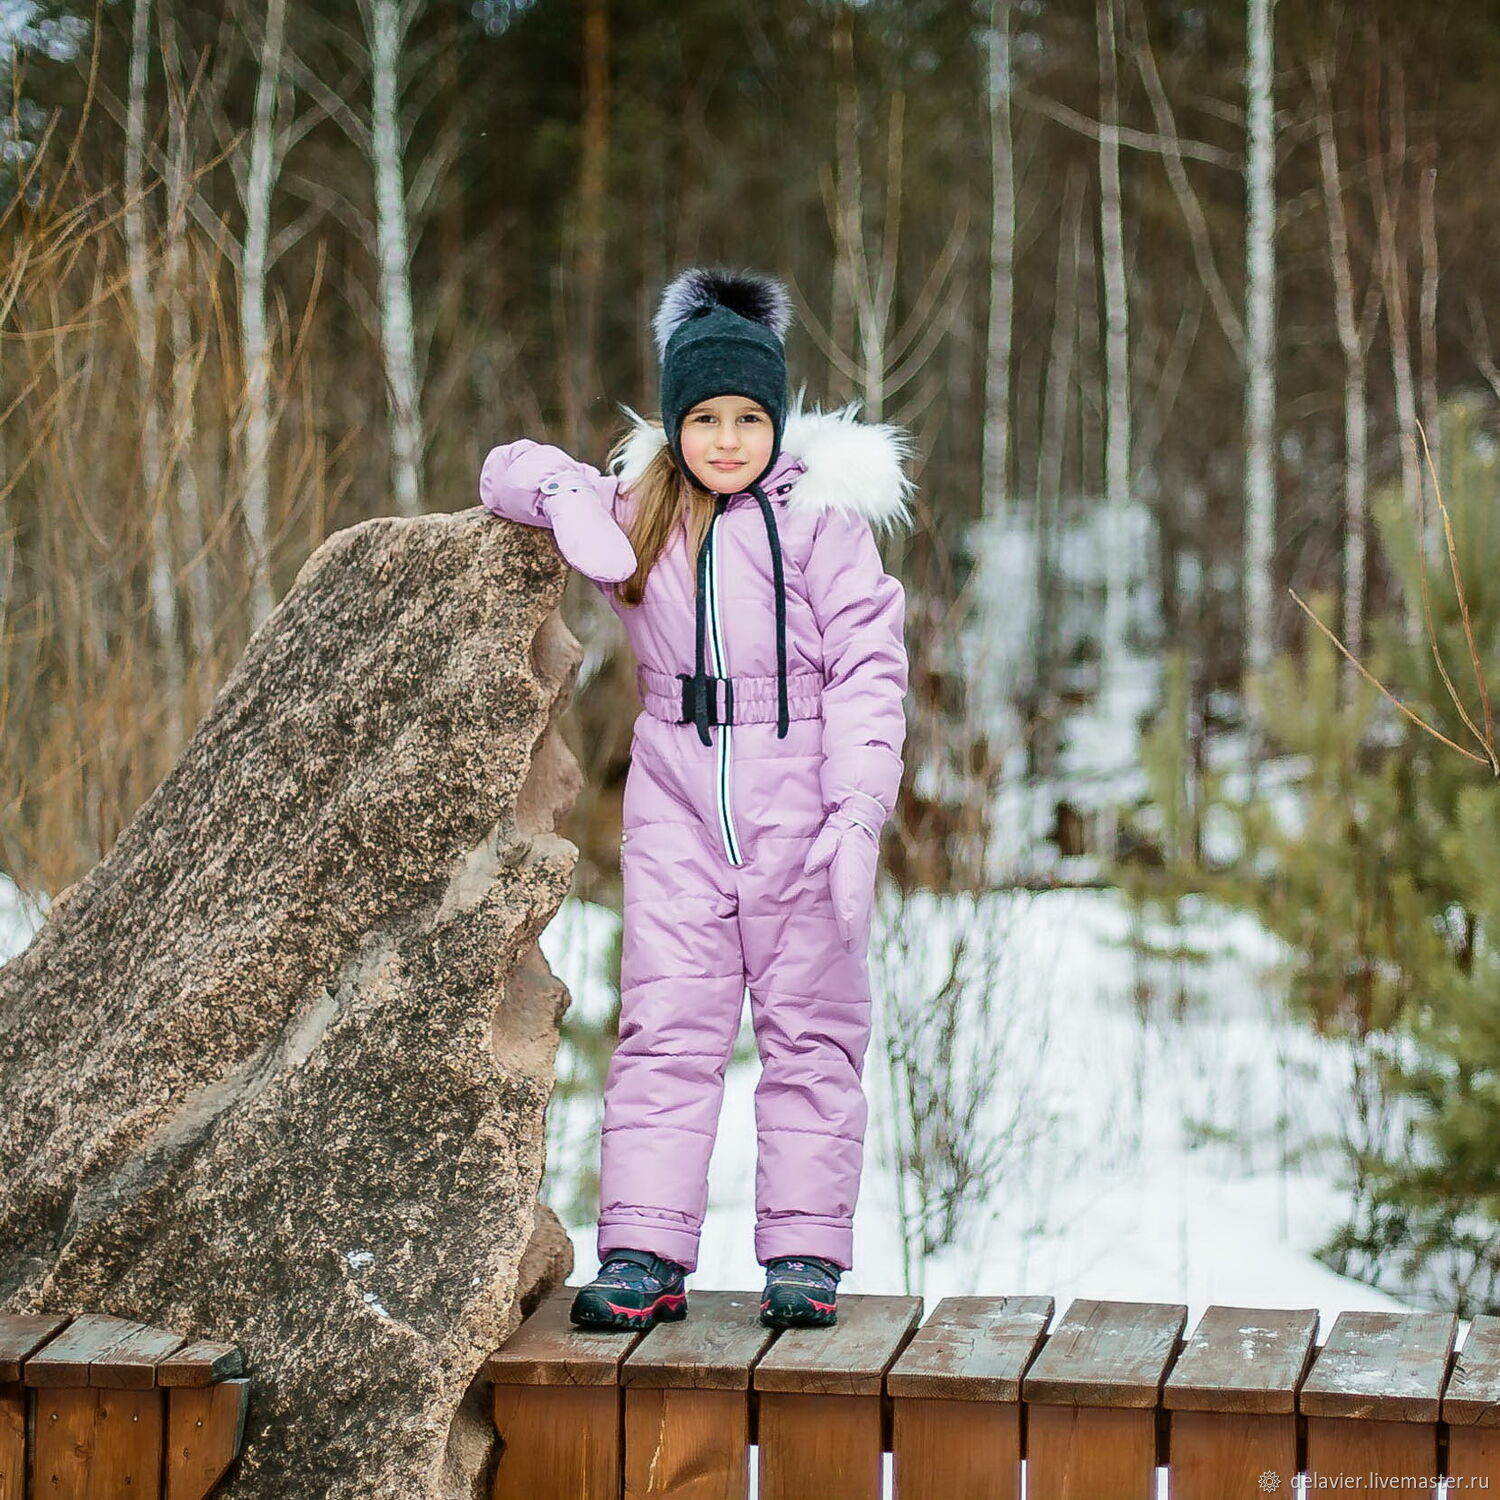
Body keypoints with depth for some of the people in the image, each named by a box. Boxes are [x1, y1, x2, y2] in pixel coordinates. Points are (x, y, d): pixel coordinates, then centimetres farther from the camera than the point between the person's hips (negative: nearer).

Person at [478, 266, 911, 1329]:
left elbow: (869, 670, -8)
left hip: (799, 795, -3)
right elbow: (511, 469, 18)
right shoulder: (638, 513, 10)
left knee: (808, 1030, 3)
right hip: (678, 795, 3)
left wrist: (858, 812, -17)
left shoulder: (823, 515, -4)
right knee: (665, 1026, 0)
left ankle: (806, 1252, 8)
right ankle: (645, 1256, 1)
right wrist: (562, 498, -6)